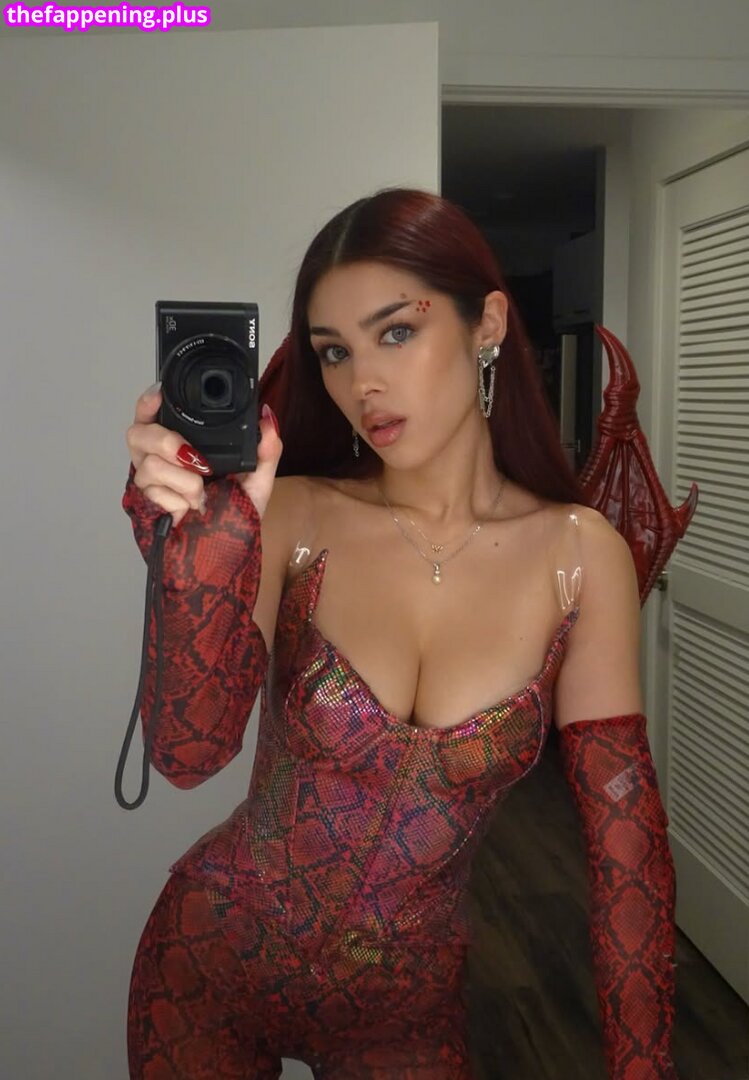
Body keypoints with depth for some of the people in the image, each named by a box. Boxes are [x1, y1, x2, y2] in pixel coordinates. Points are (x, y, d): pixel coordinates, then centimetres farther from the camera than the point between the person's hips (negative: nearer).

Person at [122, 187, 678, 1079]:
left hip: (411, 1002, 0)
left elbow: (626, 835, -12)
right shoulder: (289, 517, -15)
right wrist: (201, 550, -37)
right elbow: (188, 752, -23)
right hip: (215, 966, 1)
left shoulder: (580, 555, -14)